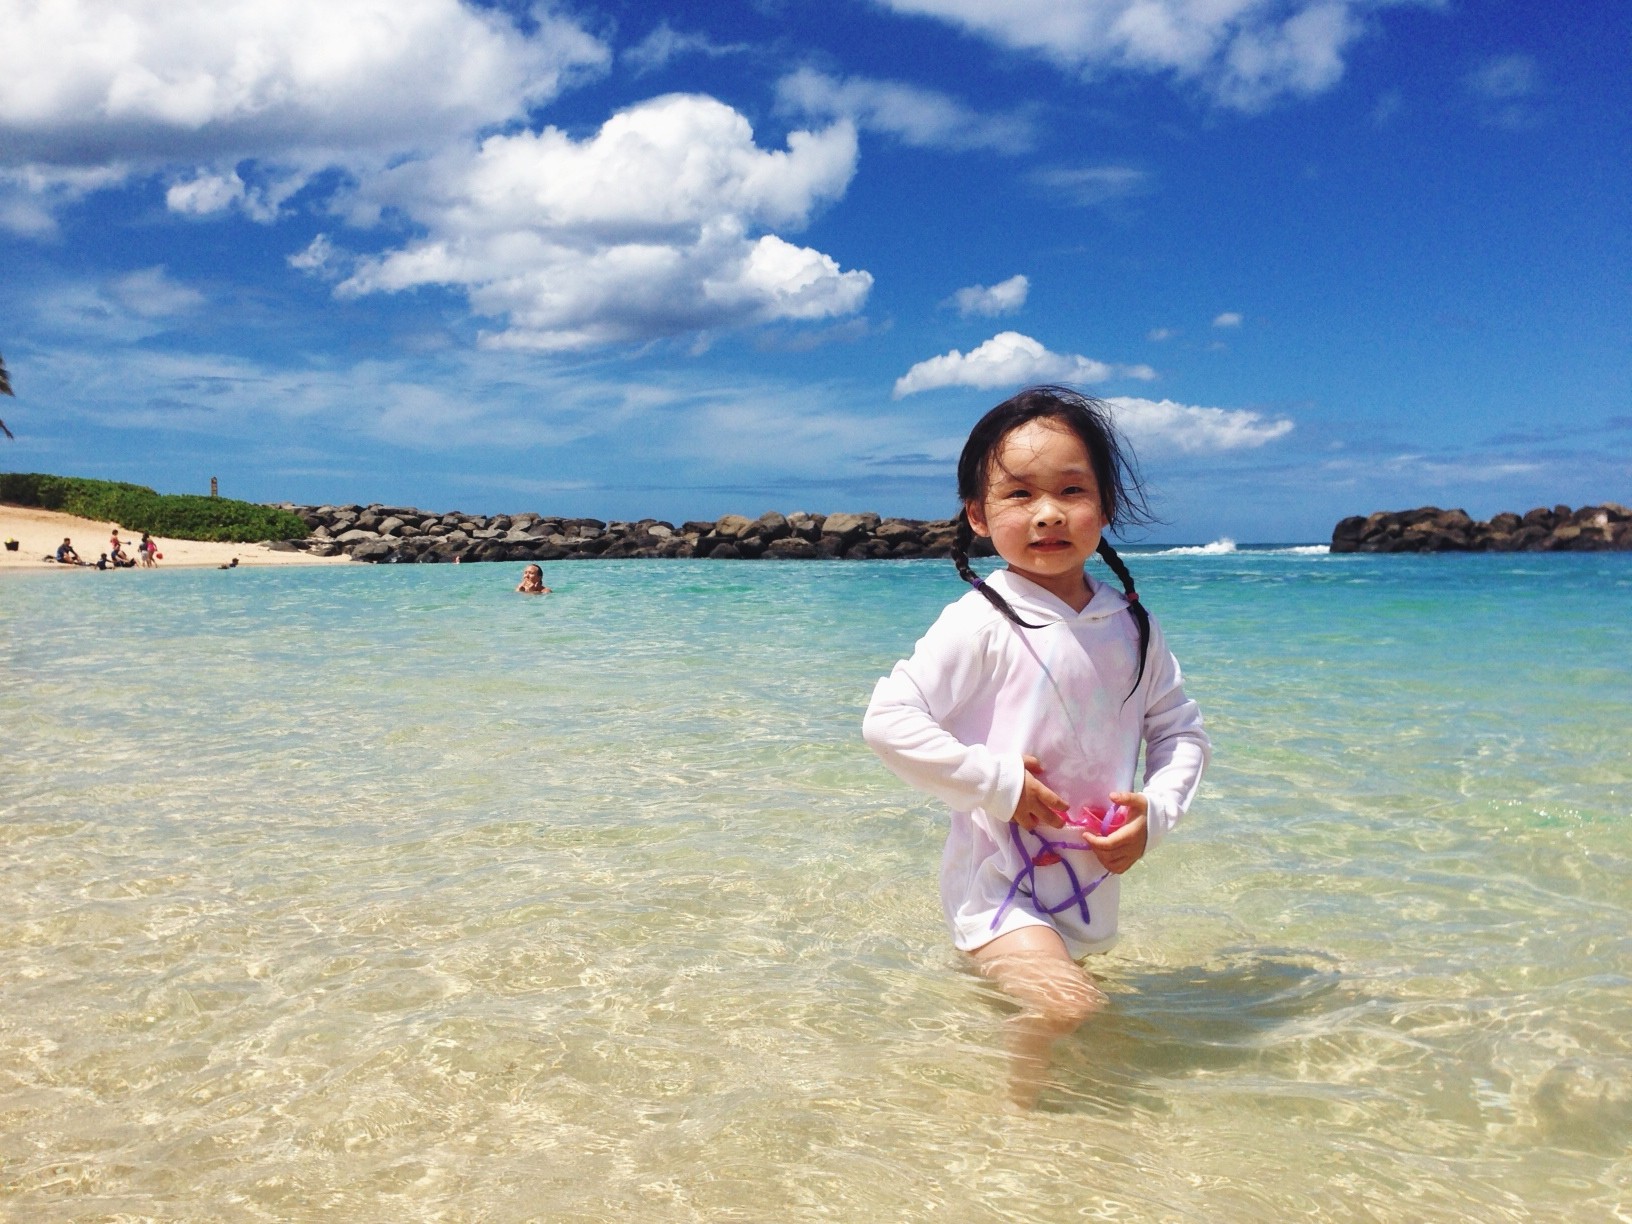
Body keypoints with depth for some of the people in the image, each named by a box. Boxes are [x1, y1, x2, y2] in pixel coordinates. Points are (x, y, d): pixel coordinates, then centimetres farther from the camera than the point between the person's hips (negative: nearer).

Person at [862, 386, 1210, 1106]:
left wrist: (1154, 811, -8)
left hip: (1092, 884, 6)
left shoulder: (1129, 625, 2)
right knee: (1066, 1006, -24)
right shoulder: (981, 624, -16)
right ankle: (1005, 1117, -1)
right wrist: (999, 783, -21)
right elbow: (888, 722, -21)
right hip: (997, 882, -6)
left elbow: (1181, 729, 10)